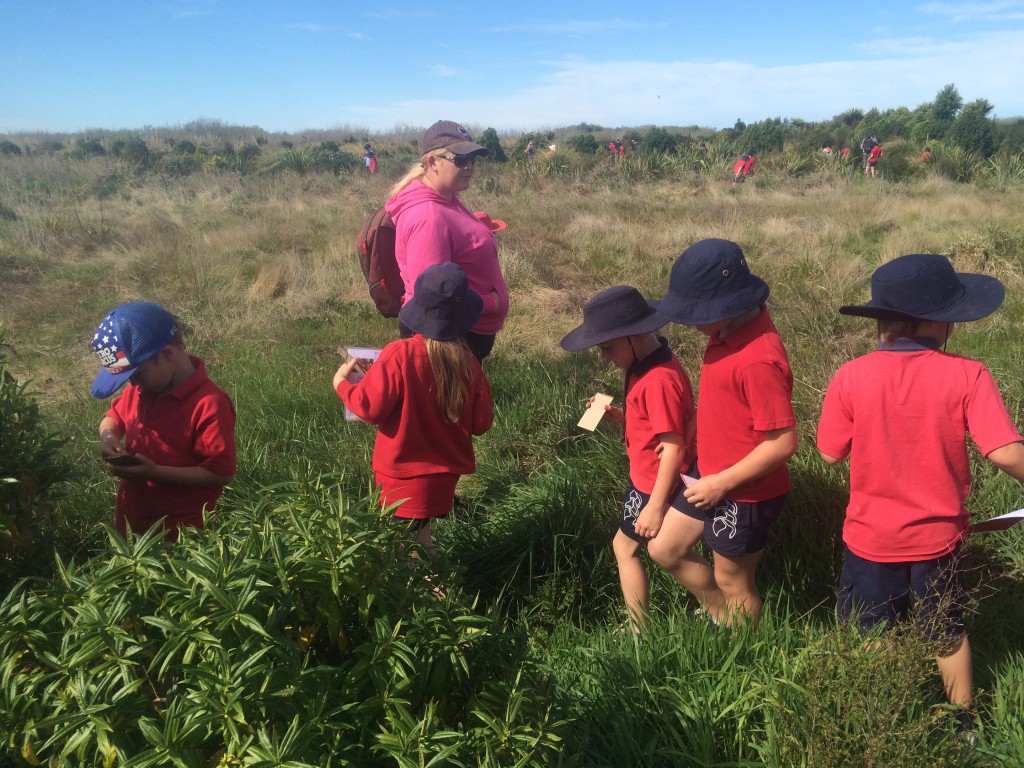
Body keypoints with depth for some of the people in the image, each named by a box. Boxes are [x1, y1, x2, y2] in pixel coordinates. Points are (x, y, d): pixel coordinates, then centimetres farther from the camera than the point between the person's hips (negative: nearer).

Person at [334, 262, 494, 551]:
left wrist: (342, 382, 0)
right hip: (445, 472, 5)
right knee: (420, 530, 26)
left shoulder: (399, 355, -21)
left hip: (403, 474, -5)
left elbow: (370, 408, -17)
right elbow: (482, 422, -3)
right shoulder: (467, 362, -9)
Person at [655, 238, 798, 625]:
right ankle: (718, 616, 44)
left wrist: (722, 483, -20)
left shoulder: (758, 360, -31)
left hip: (742, 493, -9)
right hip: (711, 474, 9)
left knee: (731, 580, 12)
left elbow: (783, 442, -27)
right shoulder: (729, 328, -3)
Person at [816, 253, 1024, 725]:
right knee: (948, 636, 26)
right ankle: (962, 725, 45)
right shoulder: (967, 376, -19)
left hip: (871, 539, -1)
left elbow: (830, 453, -9)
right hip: (937, 540, 1)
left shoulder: (852, 376, -18)